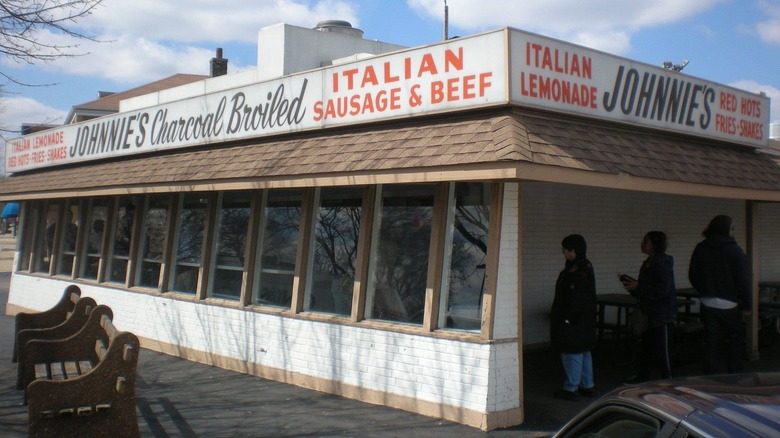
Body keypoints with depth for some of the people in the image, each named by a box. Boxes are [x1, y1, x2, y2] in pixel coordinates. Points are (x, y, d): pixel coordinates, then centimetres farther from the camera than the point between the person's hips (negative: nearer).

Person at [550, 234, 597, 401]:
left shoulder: (578, 270, -22)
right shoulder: (586, 266, 10)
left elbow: (576, 298, -24)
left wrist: (568, 318, -21)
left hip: (572, 321, -11)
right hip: (584, 320, 11)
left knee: (572, 354, -2)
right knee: (584, 352, 17)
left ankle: (571, 389, 6)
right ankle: (587, 386, 26)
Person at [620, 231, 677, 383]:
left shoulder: (663, 263, -16)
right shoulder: (648, 263, 13)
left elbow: (662, 290, -24)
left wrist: (637, 287, -20)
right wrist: (632, 284, 6)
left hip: (662, 315, -10)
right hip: (649, 314, 10)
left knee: (662, 349, -4)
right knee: (647, 346, 14)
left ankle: (667, 380, 5)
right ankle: (642, 377, 22)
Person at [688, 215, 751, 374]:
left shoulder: (700, 249, 3)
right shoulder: (735, 251, -9)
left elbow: (693, 276, 9)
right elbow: (743, 280, -9)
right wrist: (746, 305, -2)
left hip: (708, 305, 3)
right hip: (730, 305, -3)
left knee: (711, 343, 6)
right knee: (735, 341, 12)